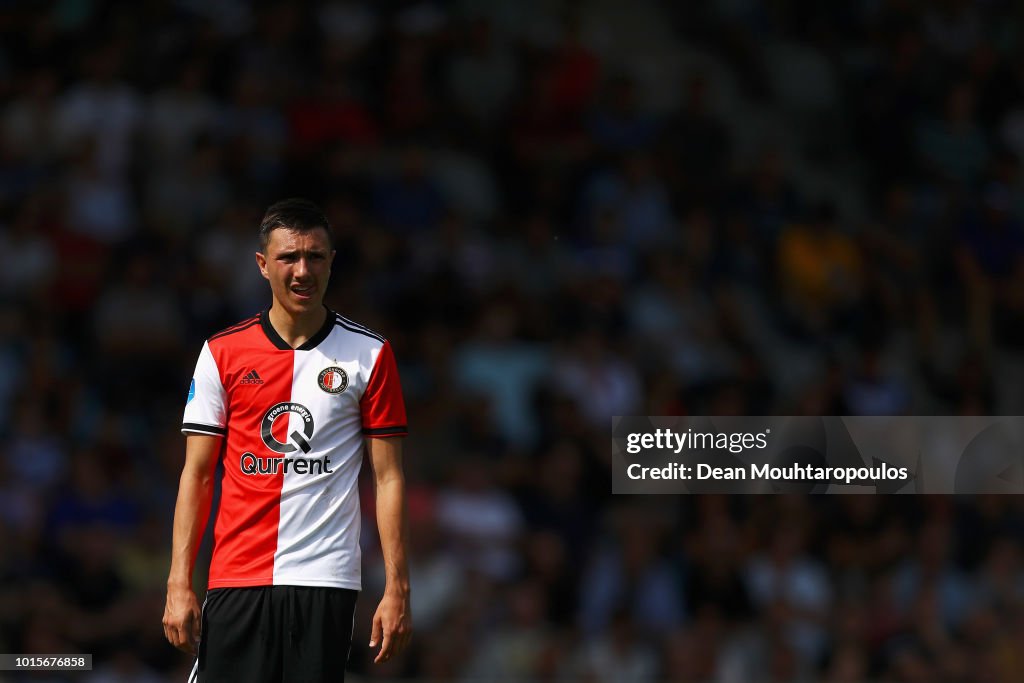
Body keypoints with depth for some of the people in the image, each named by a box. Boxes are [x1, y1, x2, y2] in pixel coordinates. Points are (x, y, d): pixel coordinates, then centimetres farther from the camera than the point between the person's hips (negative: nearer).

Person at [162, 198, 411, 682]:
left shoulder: (370, 355, 5)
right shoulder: (222, 352, 7)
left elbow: (388, 477, 5)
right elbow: (196, 474, 7)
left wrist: (397, 590, -2)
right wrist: (179, 583, -2)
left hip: (325, 583, -1)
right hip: (235, 581, 1)